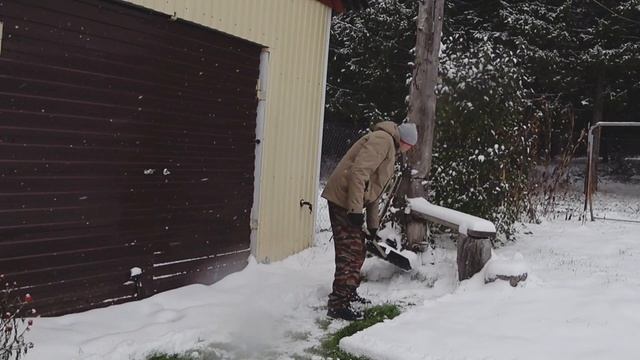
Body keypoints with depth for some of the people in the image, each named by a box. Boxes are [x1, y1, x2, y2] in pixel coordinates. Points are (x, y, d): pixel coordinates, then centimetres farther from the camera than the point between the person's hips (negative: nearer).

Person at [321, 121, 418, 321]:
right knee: (349, 252, -10)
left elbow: (374, 191, 26)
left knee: (358, 251, 18)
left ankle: (348, 293, 32)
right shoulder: (382, 139, -10)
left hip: (351, 203, 10)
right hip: (343, 198, -10)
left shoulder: (390, 149, 24)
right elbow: (358, 172, -24)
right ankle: (338, 304, -7)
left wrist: (373, 226, 25)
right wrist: (356, 209, -26)